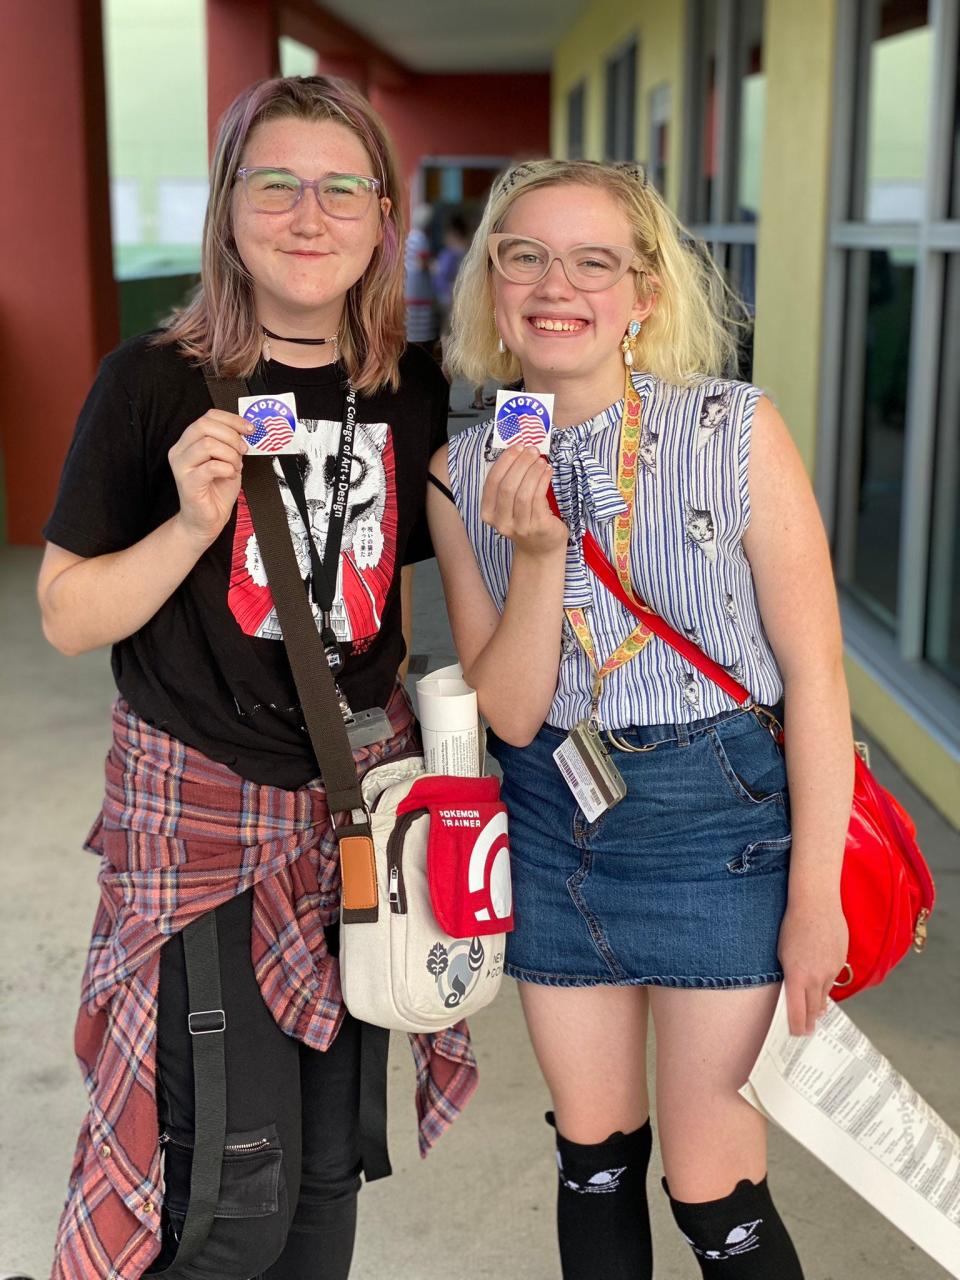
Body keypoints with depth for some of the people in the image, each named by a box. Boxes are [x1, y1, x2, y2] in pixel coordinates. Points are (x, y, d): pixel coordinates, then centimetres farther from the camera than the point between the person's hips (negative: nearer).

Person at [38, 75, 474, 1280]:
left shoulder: (410, 390, 1)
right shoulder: (157, 381, -11)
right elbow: (67, 615, -7)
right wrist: (191, 523, -22)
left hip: (361, 798, 4)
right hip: (200, 807, -4)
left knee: (331, 1161, 15)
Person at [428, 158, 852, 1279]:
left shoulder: (735, 432, -13)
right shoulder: (464, 475, -3)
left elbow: (814, 672, -10)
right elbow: (509, 713, -5)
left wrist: (814, 893, -11)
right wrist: (538, 554, -20)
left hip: (715, 814, -3)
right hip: (552, 820, 3)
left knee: (712, 1188, 4)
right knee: (593, 1154, 18)